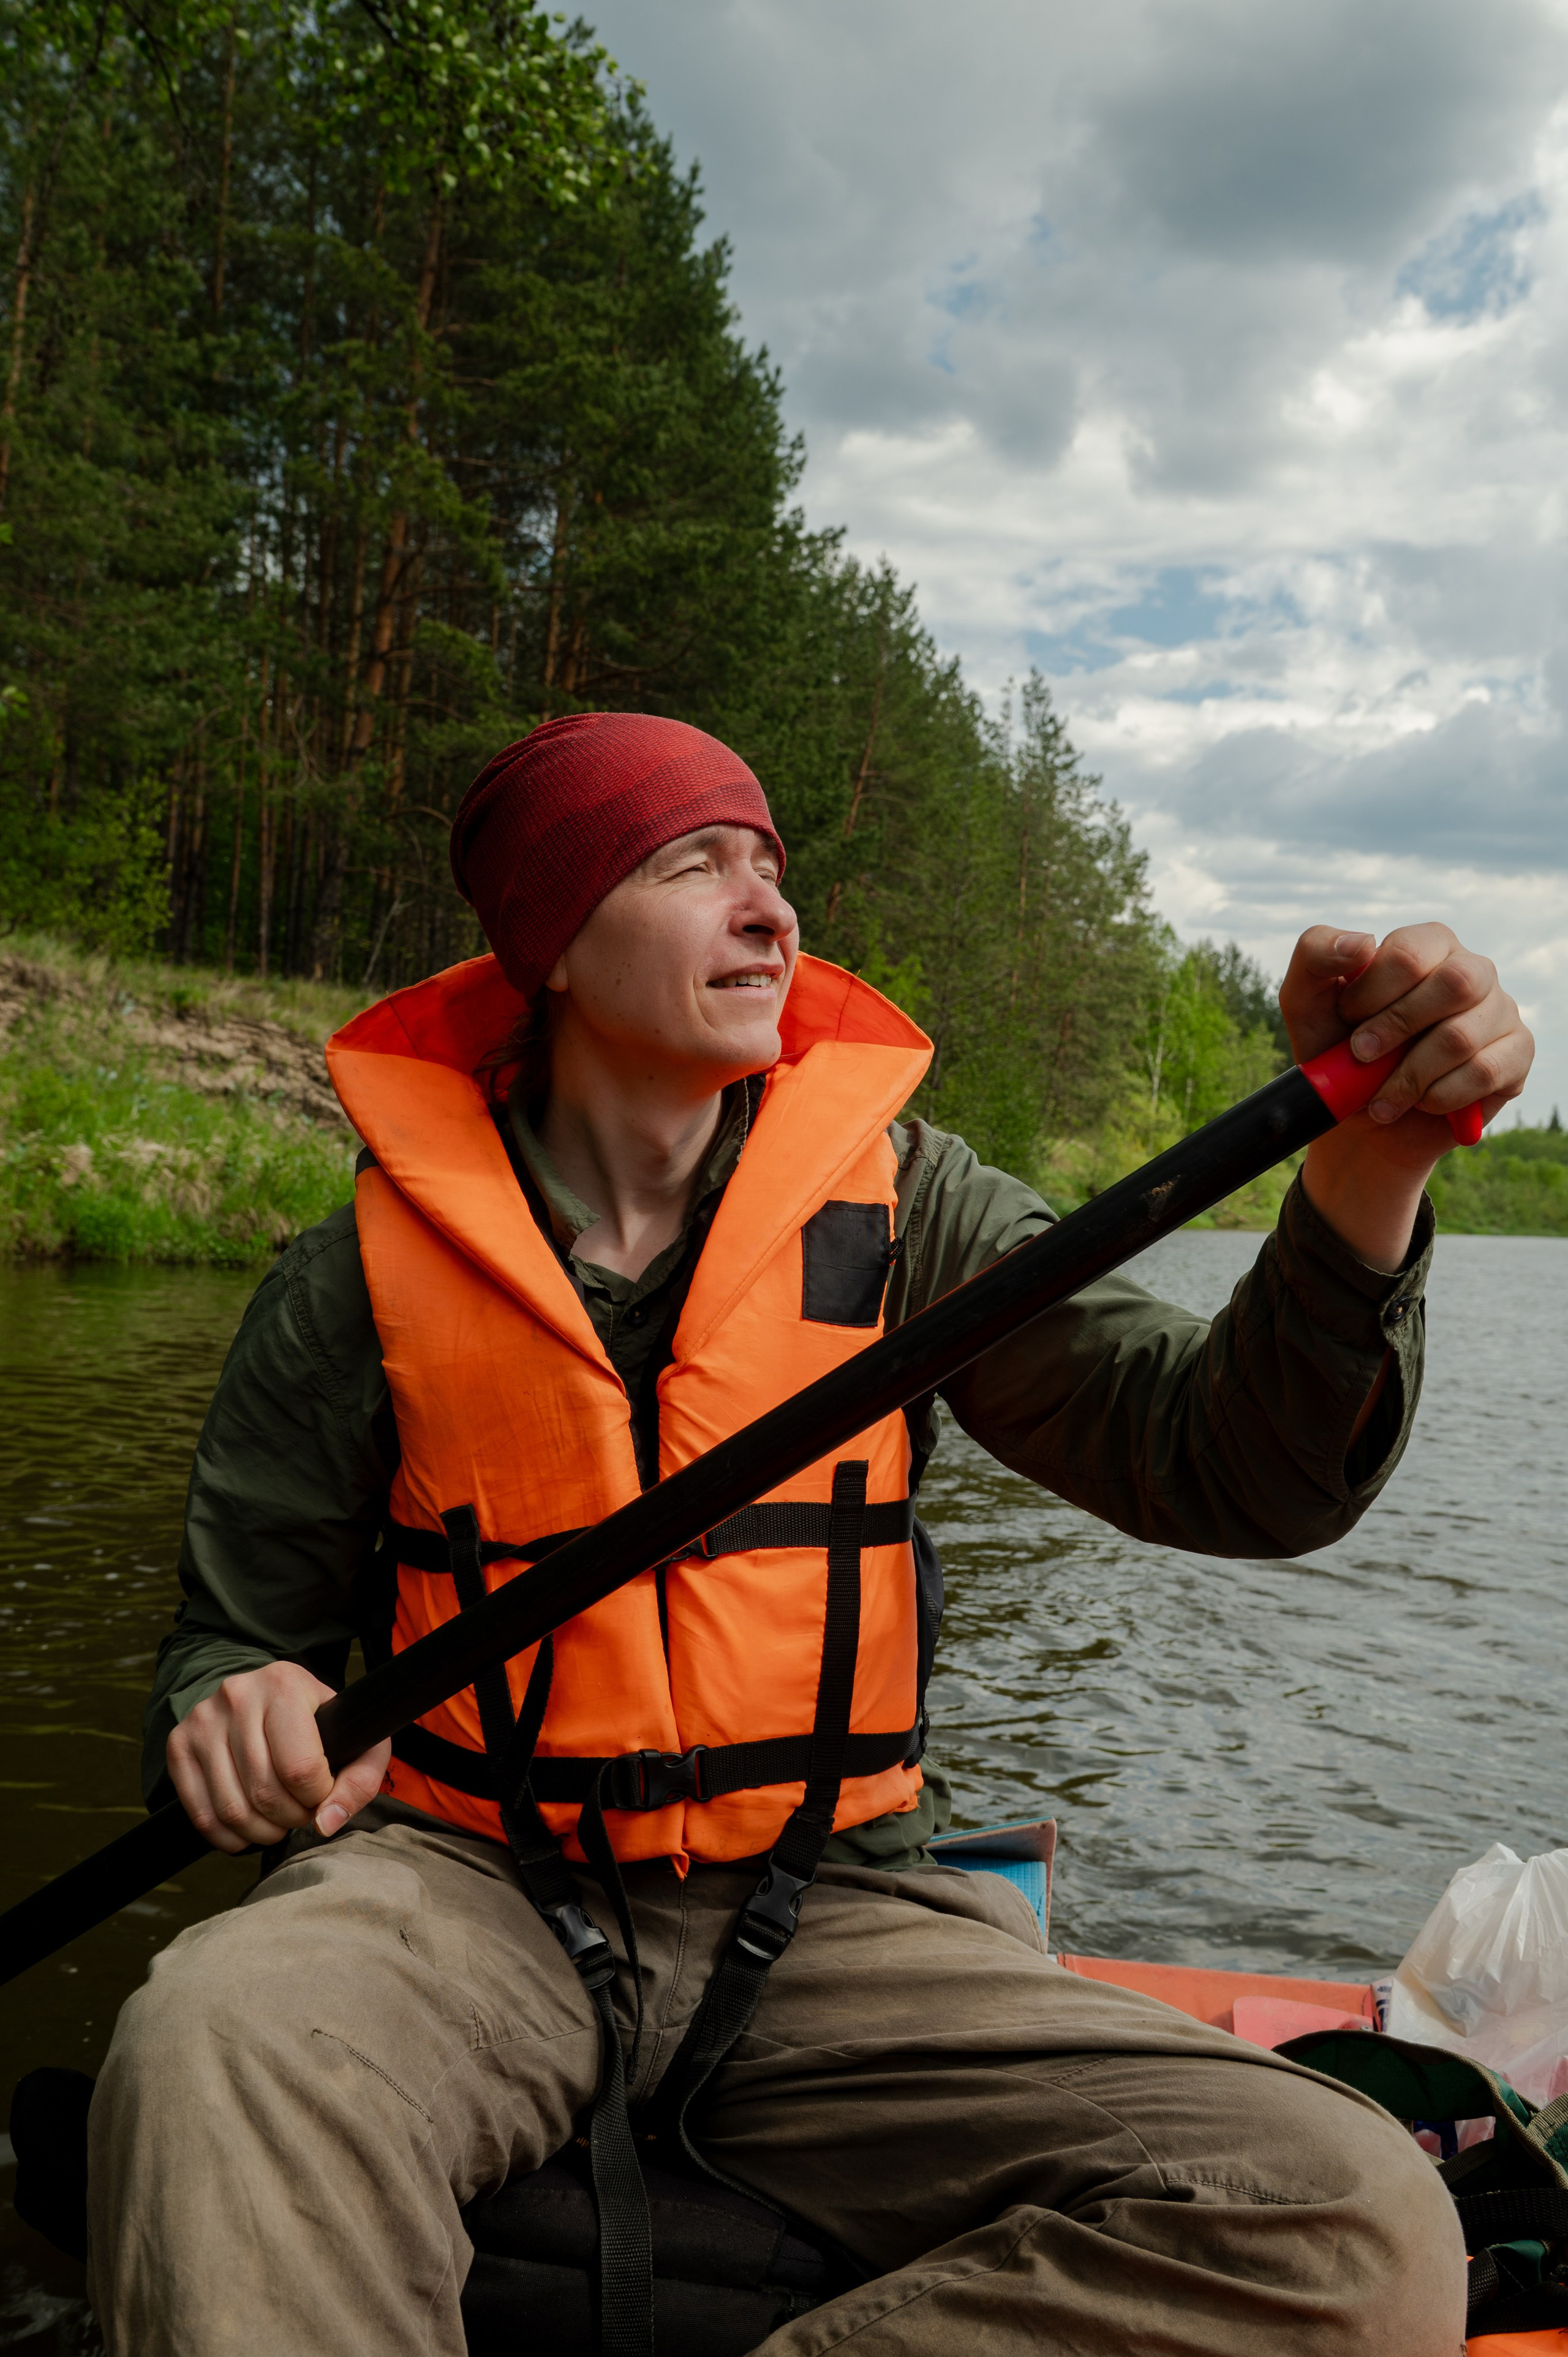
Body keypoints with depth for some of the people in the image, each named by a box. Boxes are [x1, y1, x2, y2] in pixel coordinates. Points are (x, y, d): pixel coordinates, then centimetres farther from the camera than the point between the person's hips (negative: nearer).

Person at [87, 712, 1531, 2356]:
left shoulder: (901, 1204, 2)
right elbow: (242, 1630, 8)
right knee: (210, 2054, -37)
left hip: (825, 1912, 3)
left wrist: (1364, 1172, -25)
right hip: (475, 1894, -2)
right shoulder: (371, 1270, 0)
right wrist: (243, 1718, -17)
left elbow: (1223, 1467, -8)